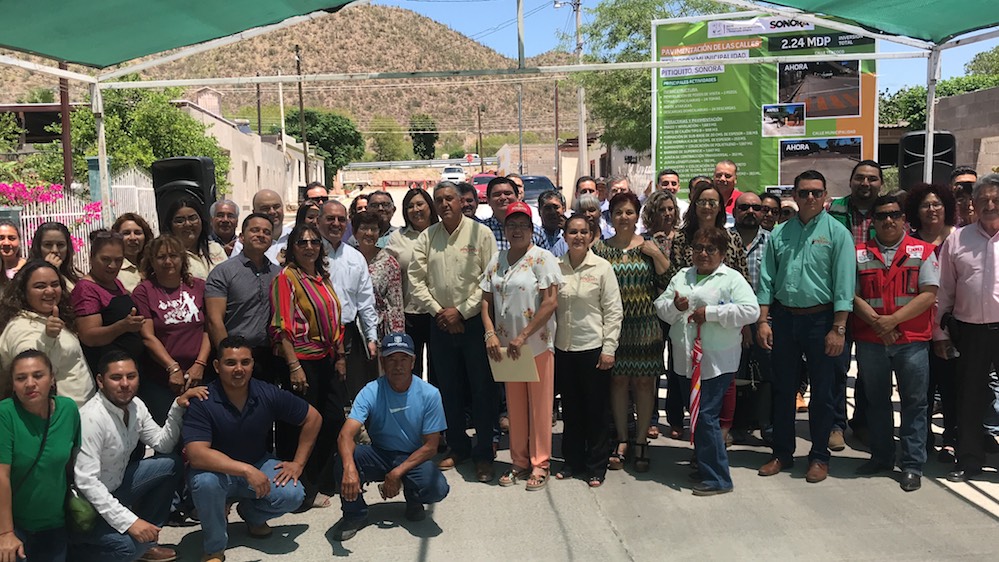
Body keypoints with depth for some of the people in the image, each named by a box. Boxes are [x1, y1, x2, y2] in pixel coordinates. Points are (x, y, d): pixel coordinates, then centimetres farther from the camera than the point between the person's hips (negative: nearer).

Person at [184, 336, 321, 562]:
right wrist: (246, 470, -39)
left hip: (258, 465, 3)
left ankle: (252, 513, 14)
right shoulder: (201, 402, -22)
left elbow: (313, 418, -2)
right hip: (218, 471, -3)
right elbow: (196, 454, -33)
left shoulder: (268, 394, -12)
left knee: (292, 494, -23)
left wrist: (298, 463, -6)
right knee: (205, 482, -37)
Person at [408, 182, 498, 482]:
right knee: (449, 389, 12)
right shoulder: (426, 237, 7)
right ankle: (458, 447, 28)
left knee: (482, 389, 2)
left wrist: (461, 311, -12)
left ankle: (483, 454, 13)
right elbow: (416, 279, 4)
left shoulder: (481, 233, -4)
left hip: (474, 322, -3)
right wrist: (439, 311, -6)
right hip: (441, 324, 4)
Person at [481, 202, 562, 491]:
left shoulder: (542, 258, -6)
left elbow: (550, 302, -14)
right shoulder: (496, 261, 11)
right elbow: (486, 301, 11)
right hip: (506, 345, 5)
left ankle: (540, 464, 15)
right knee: (514, 406, 12)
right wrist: (490, 334, -5)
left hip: (538, 344, -5)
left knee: (539, 405, 2)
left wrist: (523, 337, -17)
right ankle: (519, 462, 25)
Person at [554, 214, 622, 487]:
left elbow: (613, 311, -6)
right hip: (563, 348, 3)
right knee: (570, 408, 13)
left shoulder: (602, 267, -5)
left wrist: (609, 348, -10)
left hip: (594, 347, -3)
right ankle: (573, 461, 27)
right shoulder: (556, 267, 2)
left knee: (597, 410, 6)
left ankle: (596, 467, 18)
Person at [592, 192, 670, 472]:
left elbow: (668, 284, 0)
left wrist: (658, 255, -10)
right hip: (613, 325, 1)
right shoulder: (599, 248, 5)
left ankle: (642, 440, 15)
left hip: (646, 325, 0)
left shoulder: (651, 247, 4)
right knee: (618, 380, 5)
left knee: (644, 381, 4)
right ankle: (621, 440, 17)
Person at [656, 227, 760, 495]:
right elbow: (660, 307, 10)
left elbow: (751, 310, -16)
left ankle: (717, 478, 2)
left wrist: (710, 312, -18)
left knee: (706, 415, -8)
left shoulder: (732, 278, -4)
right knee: (695, 414, 15)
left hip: (717, 361, -6)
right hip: (687, 360, 6)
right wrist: (674, 306, -12)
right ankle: (704, 464, 31)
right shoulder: (682, 276, 14)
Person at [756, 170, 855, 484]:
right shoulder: (779, 234, 7)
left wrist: (838, 329, -15)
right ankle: (782, 453, 24)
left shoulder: (837, 233, -4)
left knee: (822, 392, 7)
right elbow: (767, 280, 5)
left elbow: (844, 284, -10)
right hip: (784, 318, 4)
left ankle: (819, 457, 21)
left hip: (820, 319, -3)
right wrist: (763, 321, -2)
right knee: (783, 389, 12)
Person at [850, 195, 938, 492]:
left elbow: (929, 294, -6)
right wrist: (877, 322, -14)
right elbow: (853, 295, 1)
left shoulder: (923, 252, 3)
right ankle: (881, 457, 26)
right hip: (870, 341, 2)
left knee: (914, 403, 3)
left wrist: (894, 320, -16)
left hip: (912, 341, -2)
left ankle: (912, 465, 12)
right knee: (876, 401, 13)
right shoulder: (860, 254, 7)